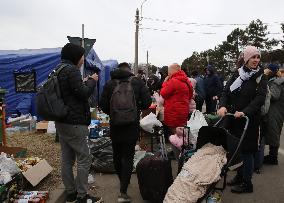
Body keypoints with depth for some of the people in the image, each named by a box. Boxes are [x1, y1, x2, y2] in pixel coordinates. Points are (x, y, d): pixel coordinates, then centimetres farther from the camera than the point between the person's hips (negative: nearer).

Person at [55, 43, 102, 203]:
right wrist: (92, 81, -1)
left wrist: (85, 82, 10)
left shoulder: (58, 70, 16)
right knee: (84, 159, -1)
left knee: (67, 159, 14)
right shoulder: (71, 70, -15)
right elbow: (83, 93, -17)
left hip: (61, 122, 10)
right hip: (74, 123, -10)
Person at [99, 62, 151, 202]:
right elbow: (147, 102, -8)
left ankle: (122, 181, 37)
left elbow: (103, 105, -4)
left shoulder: (110, 84, -1)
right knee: (128, 157, 2)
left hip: (115, 125, 2)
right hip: (132, 126, -1)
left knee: (117, 155, 19)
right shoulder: (137, 82, -3)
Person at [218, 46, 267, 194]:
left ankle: (247, 183, 16)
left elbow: (260, 98, -15)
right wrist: (223, 106, -21)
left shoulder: (260, 77, -3)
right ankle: (240, 176, 30)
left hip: (249, 119, -3)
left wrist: (244, 112, -29)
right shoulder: (238, 73, 5)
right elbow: (226, 91, -1)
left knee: (246, 150, 3)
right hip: (233, 117, 4)